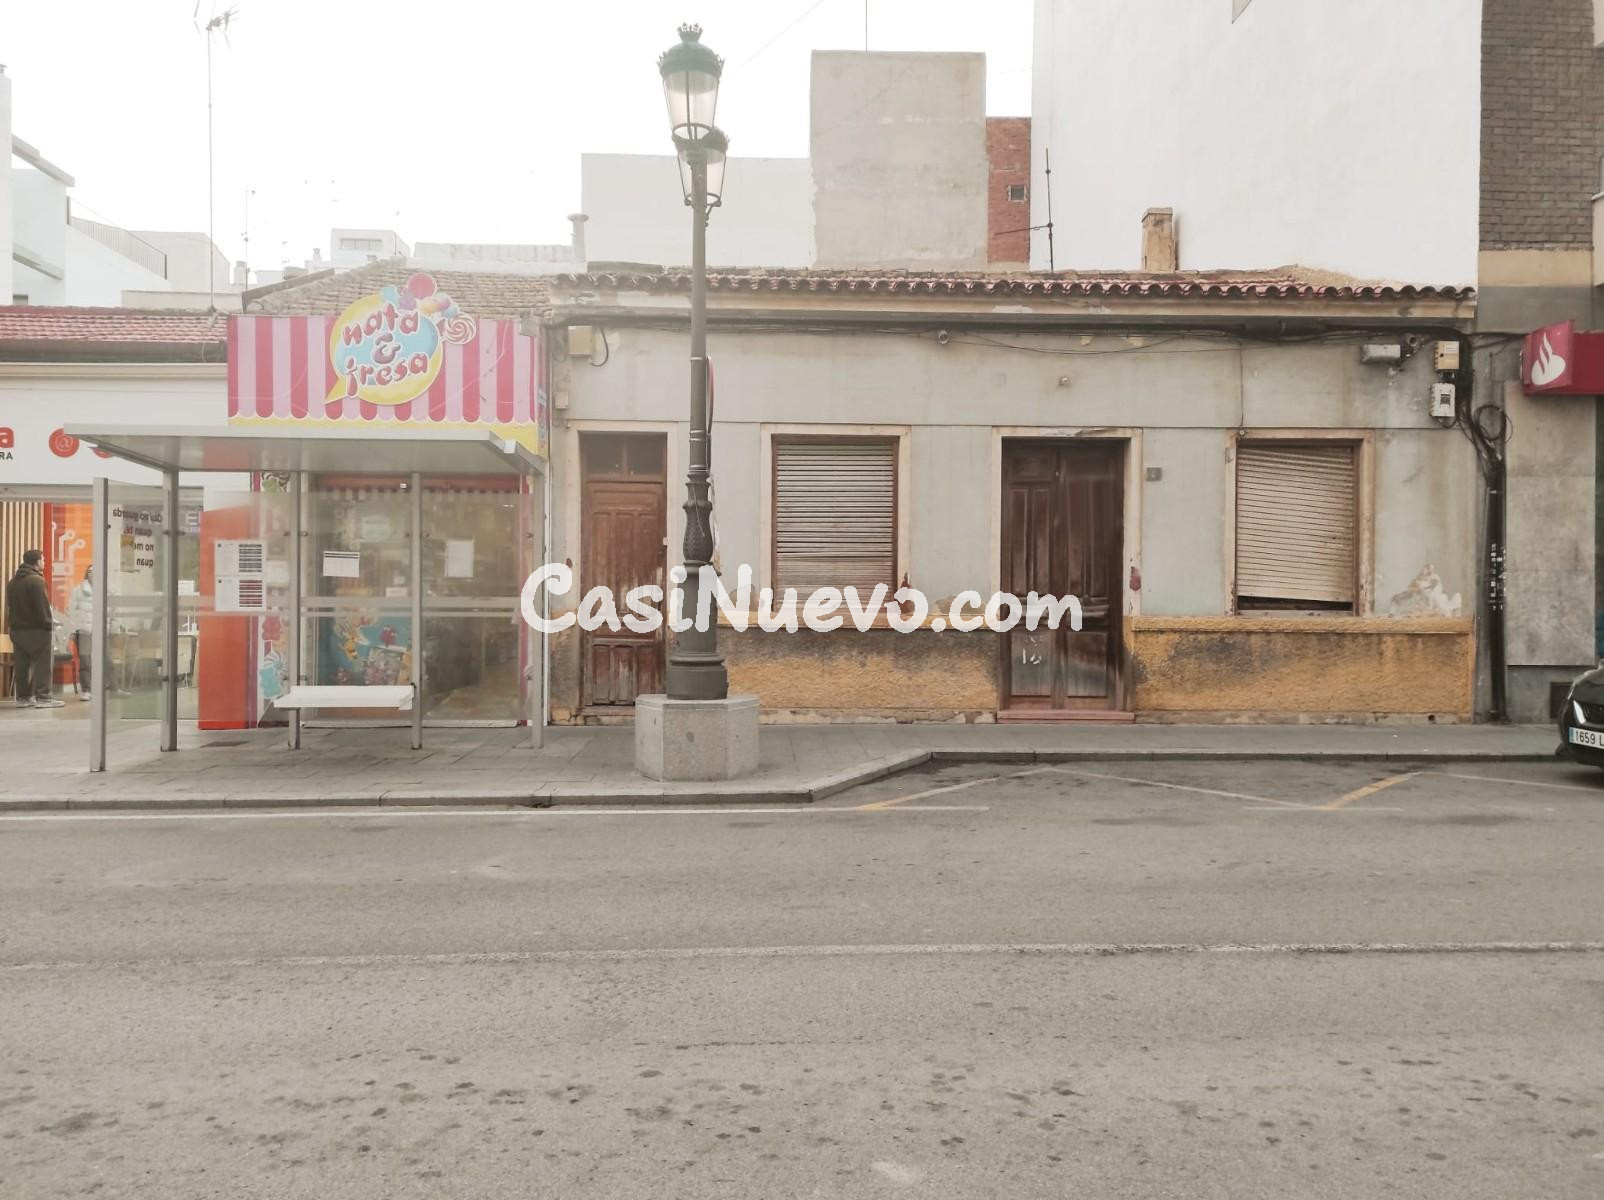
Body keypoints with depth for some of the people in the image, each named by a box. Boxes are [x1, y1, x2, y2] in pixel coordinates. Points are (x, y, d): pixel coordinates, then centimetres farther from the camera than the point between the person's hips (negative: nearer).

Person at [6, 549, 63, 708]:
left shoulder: (13, 581, 13)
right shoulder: (36, 580, -14)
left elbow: (9, 607, 16)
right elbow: (43, 606, -18)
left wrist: (13, 624, 17)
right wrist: (49, 624, -12)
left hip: (17, 629, 8)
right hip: (36, 629, -8)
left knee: (21, 665, 10)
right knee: (42, 664, -4)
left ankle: (23, 696, 13)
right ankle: (43, 697, -7)